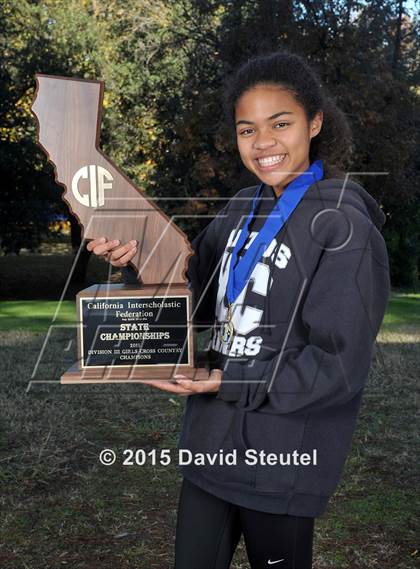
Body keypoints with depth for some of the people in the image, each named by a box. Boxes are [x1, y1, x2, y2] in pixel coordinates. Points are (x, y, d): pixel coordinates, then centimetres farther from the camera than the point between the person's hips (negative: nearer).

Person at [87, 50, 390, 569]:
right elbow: (201, 297, 11)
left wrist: (228, 385, -19)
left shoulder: (344, 227, -16)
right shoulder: (241, 209, 6)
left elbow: (338, 364, -17)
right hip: (211, 442, 6)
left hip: (282, 459, -6)